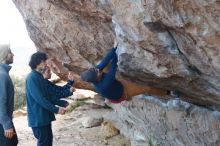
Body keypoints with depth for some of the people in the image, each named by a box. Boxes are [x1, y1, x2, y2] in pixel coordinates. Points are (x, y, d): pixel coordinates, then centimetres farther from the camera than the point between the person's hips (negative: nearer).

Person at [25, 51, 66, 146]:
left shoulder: (39, 76, 12)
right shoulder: (32, 77, -18)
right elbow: (39, 99, -23)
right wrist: (56, 109, -20)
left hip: (44, 115, 10)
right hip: (38, 117, -10)